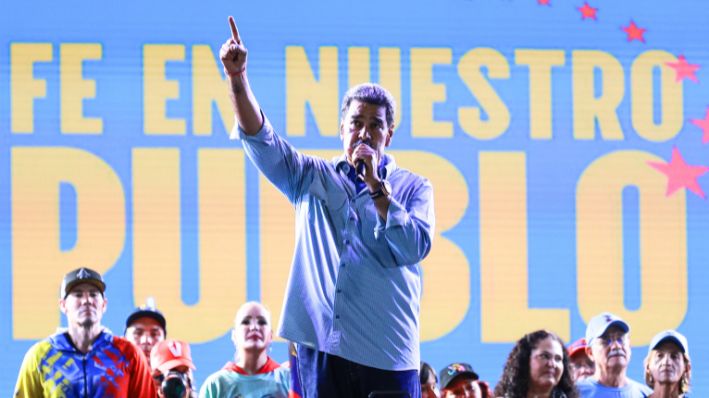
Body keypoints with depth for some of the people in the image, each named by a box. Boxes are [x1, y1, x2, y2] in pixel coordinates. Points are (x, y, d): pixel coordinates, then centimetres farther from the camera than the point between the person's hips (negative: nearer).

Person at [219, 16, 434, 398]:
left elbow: (415, 247, -6)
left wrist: (376, 186, -7)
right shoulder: (313, 177, 14)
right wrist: (238, 78, -11)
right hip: (320, 345, 1)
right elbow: (261, 142, 2)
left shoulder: (414, 188, 9)